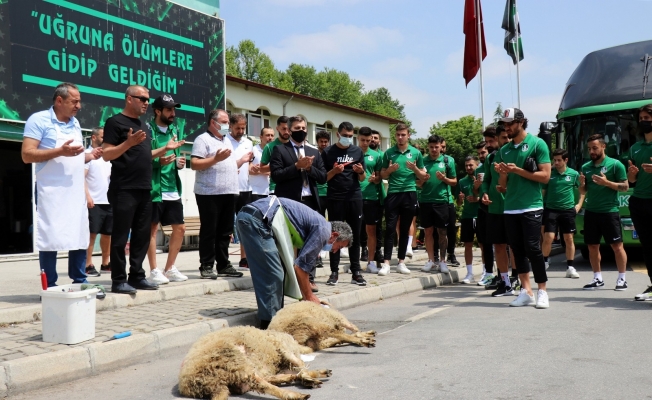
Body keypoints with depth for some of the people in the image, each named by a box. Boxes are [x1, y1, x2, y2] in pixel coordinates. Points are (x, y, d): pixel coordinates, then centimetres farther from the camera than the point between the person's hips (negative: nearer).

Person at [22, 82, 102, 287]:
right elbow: (27, 155, -13)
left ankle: (80, 282, 19)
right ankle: (50, 288, 4)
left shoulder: (75, 123, 16)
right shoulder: (38, 120, -5)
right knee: (50, 238, -3)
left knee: (80, 236, 9)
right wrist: (60, 151, -22)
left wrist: (91, 155, 4)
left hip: (76, 191, 7)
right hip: (51, 191, -7)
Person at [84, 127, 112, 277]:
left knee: (107, 234, 10)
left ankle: (105, 263, 19)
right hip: (94, 202, -7)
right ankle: (88, 266, -1)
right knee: (92, 234, -5)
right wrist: (87, 196, -21)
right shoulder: (87, 154, -4)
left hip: (109, 201, 7)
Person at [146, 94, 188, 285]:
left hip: (173, 188, 7)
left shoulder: (174, 130, 14)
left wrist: (179, 162, 2)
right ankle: (154, 271, 9)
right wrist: (158, 162, -25)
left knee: (180, 228, 10)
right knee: (152, 228, 1)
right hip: (155, 188, -7)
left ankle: (169, 268, 22)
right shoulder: (148, 129, -8)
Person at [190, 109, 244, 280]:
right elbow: (194, 164, -15)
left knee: (225, 232, 10)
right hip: (209, 193, -7)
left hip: (229, 193, 8)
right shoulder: (203, 139, -5)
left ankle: (223, 265, 16)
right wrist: (216, 159, -20)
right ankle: (206, 267, 4)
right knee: (209, 232, -2)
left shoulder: (227, 140, 21)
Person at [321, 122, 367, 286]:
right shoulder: (328, 152, 2)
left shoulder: (358, 151, 9)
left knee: (355, 235, 4)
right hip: (335, 199, -2)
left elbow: (362, 179, 12)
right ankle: (334, 271, 7)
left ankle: (356, 272, 9)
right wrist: (334, 171, -15)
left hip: (355, 198, 2)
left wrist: (361, 171, -10)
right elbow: (323, 177, 3)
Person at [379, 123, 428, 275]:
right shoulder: (389, 152, 6)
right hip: (393, 194, -1)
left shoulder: (416, 153, 7)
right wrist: (389, 169, -11)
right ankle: (386, 263, -4)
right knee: (390, 228, -5)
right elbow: (383, 175, 10)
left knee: (405, 229, 7)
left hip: (409, 194, 1)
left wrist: (415, 168, -10)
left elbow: (423, 176, 10)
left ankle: (401, 262, 14)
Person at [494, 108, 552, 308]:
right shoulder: (504, 150, 13)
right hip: (510, 208, 6)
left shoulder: (537, 144, -2)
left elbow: (545, 176, -9)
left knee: (533, 249, -6)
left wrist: (518, 170, -14)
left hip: (531, 207, -6)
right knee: (517, 250, 6)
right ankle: (526, 291, 12)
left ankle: (542, 292, 3)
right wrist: (503, 173, -6)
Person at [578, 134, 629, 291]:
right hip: (591, 212, 5)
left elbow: (625, 187, -5)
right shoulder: (585, 167, 12)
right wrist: (582, 184, -5)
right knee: (592, 247, 8)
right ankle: (597, 279, 17)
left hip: (609, 211, -5)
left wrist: (607, 182, -18)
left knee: (617, 245, -2)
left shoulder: (615, 164, -3)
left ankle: (622, 279, 8)